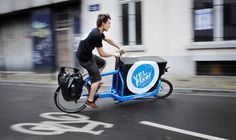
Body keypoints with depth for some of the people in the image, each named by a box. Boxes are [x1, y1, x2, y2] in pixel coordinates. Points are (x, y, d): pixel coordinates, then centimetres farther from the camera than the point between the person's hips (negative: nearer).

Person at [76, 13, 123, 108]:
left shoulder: (98, 31, 5)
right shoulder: (96, 35, -25)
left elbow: (109, 40, 21)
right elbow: (102, 53, -21)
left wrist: (119, 48, 25)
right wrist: (114, 54, -6)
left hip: (87, 54, 9)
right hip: (85, 58, -9)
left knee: (103, 63, 24)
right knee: (97, 79, -2)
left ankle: (94, 80, 24)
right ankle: (90, 101, 6)